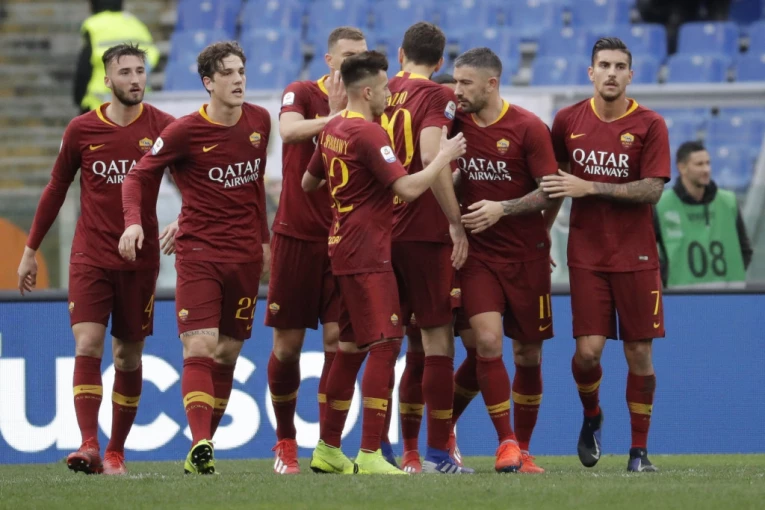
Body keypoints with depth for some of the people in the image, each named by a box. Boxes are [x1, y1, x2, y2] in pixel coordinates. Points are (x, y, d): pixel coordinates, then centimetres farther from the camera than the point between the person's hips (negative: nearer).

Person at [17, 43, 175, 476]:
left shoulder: (163, 128, -3)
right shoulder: (81, 130, 1)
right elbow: (56, 189, 11)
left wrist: (181, 224, -18)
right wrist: (31, 250, 14)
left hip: (140, 260, 0)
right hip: (90, 257, 0)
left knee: (129, 357, 5)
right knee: (87, 347, -15)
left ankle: (116, 452, 15)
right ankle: (89, 445, -21)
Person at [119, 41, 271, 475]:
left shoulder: (259, 121, 6)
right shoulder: (185, 131, -9)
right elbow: (138, 175, -2)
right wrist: (133, 221, -19)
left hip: (246, 256, 5)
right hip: (199, 254, -5)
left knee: (227, 355, 6)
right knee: (200, 349, -17)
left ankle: (203, 447, 13)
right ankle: (201, 445, -26)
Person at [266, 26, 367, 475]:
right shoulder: (302, 94, -2)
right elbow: (289, 131, -23)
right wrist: (336, 115, -27)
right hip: (297, 236, -2)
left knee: (338, 341, -7)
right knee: (288, 345, 3)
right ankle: (285, 443, 19)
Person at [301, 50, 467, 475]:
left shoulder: (333, 129, 12)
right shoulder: (367, 133, -16)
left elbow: (308, 181, 26)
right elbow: (408, 188, -21)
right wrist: (445, 156, -10)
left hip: (342, 246, 10)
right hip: (366, 253, -10)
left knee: (351, 347, 15)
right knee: (383, 345, -11)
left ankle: (328, 449, 19)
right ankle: (370, 455, -16)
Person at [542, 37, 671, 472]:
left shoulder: (650, 125, -5)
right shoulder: (568, 121, 3)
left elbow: (652, 190, -12)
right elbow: (555, 181, 17)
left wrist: (589, 188, -16)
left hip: (636, 256, -1)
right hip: (586, 254, 1)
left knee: (639, 353, 1)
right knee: (589, 350, -9)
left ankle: (640, 450, 11)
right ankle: (592, 417, 21)